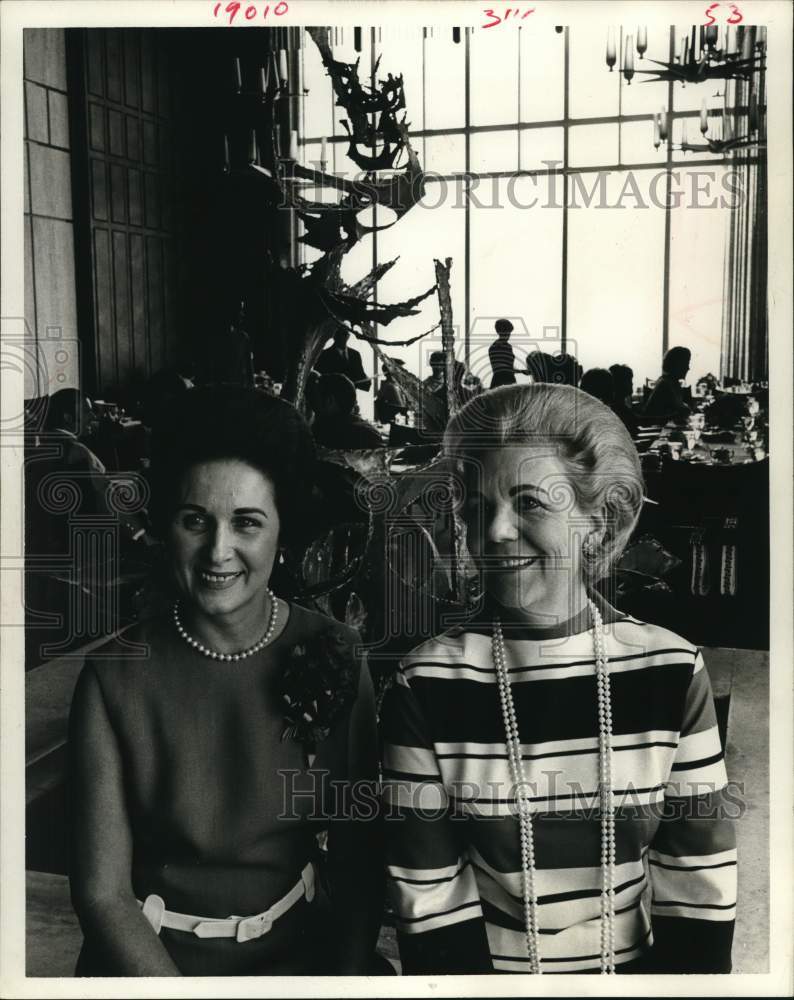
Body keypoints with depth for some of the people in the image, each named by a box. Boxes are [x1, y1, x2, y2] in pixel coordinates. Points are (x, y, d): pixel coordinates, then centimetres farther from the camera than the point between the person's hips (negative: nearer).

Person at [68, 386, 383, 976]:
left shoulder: (334, 657, -6)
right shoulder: (116, 677, -11)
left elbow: (360, 857, -1)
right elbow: (102, 890, -8)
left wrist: (347, 975, -11)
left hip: (299, 952, 1)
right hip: (149, 959, 0)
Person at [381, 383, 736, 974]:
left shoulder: (672, 671, -13)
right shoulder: (426, 686, -17)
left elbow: (701, 888, -8)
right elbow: (428, 901, -13)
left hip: (636, 967, 2)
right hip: (489, 967, -1)